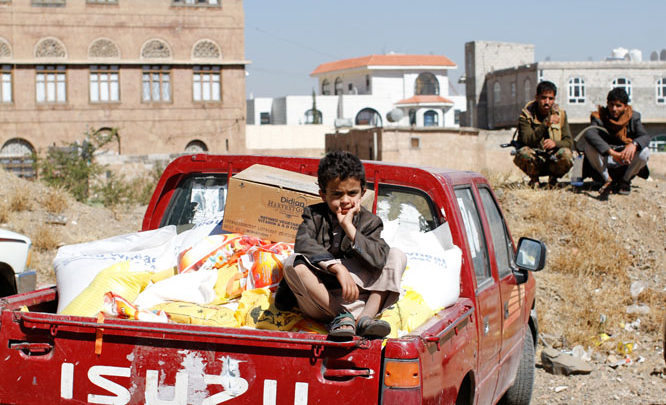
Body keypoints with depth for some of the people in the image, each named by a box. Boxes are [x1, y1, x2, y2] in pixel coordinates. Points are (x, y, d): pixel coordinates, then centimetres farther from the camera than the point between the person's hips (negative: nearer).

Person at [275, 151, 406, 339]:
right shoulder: (314, 215, 2)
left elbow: (379, 259, -16)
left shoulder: (369, 221, 3)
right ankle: (342, 316, -26)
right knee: (293, 262, -28)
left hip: (356, 298, 1)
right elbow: (303, 243, -21)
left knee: (397, 256, -12)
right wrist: (338, 268, -35)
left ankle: (365, 318, -28)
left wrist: (348, 226, -19)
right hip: (317, 301, -1)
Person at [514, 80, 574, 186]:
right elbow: (527, 141, -20)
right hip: (534, 160, -1)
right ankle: (534, 179, -2)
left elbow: (569, 141, -3)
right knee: (523, 153, -34)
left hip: (553, 161, 2)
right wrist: (546, 124, -31)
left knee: (566, 154, -30)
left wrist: (555, 143, -26)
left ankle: (553, 178, 2)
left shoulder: (560, 114, 2)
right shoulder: (526, 114, -6)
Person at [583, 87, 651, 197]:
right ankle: (607, 180, -10)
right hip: (605, 160, -1)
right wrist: (612, 152, -45)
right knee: (589, 146, -28)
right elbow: (590, 134, -31)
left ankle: (625, 181, 0)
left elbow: (645, 136, -16)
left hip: (626, 162, 1)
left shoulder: (633, 117, -1)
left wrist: (633, 144, -43)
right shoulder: (599, 117, -9)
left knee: (644, 152, -28)